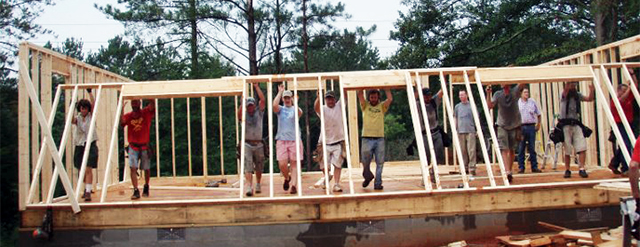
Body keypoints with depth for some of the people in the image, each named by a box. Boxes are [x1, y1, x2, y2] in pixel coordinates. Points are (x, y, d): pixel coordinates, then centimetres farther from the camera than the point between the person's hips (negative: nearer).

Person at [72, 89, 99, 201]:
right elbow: (71, 120, -17)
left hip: (90, 145, -3)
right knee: (82, 170, 12)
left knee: (88, 169, -12)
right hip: (80, 145, 3)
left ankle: (88, 192, -16)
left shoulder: (90, 116, 1)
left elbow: (93, 104, -12)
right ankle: (86, 189, 30)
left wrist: (90, 92, -16)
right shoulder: (77, 118, 5)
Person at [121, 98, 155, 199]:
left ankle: (146, 187, 35)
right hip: (133, 146, 0)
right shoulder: (128, 116, 1)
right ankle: (136, 191, -13)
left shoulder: (145, 113, -2)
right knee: (133, 168, -13)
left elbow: (152, 104, -19)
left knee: (147, 169, 12)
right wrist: (122, 110, -28)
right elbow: (122, 123, -19)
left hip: (144, 146, 0)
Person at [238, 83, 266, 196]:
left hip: (258, 144, 2)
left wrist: (257, 87, -1)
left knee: (259, 167, 10)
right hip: (247, 143, -2)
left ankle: (258, 185, 29)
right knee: (248, 166, -13)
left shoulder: (259, 113, 10)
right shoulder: (244, 114, 7)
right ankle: (249, 187, -21)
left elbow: (262, 100, -1)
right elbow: (239, 114, -17)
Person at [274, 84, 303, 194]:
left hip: (295, 140, -1)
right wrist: (280, 92, -7)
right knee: (282, 164, -6)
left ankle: (294, 185, -1)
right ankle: (287, 178, 22)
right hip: (281, 140, 1)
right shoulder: (280, 109, 11)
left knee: (294, 164, -2)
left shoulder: (295, 109, 7)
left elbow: (299, 113, -18)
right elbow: (274, 105, -13)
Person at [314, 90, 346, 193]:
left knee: (338, 164, -3)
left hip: (338, 141, 0)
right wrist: (318, 97, -41)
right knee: (324, 165, 7)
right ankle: (327, 177, 36)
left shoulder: (339, 106, 7)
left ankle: (336, 184, 1)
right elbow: (316, 107, -22)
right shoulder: (323, 109, 1)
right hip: (325, 142, 0)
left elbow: (344, 96, -7)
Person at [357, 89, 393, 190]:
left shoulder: (382, 106, 10)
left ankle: (378, 183, 6)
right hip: (367, 138, -1)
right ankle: (368, 176, 23)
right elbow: (360, 95, -4)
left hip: (379, 138, 1)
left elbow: (390, 99, -6)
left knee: (380, 162, -1)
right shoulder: (365, 106, 10)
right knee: (365, 161, -4)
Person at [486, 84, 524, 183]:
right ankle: (508, 172, -20)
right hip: (502, 126, -1)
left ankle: (509, 170, 22)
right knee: (504, 150, -12)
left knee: (512, 150, 9)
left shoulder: (515, 92, -1)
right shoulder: (498, 94, 1)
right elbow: (490, 106, -9)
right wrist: (488, 94, -19)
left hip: (514, 126, 1)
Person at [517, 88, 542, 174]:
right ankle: (521, 167, 5)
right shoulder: (517, 103, 4)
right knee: (521, 148, 0)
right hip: (520, 127, -1)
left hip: (531, 126, 1)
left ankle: (534, 167, 8)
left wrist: (538, 124, 8)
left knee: (532, 147, 3)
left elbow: (538, 114, 15)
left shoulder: (532, 102, 10)